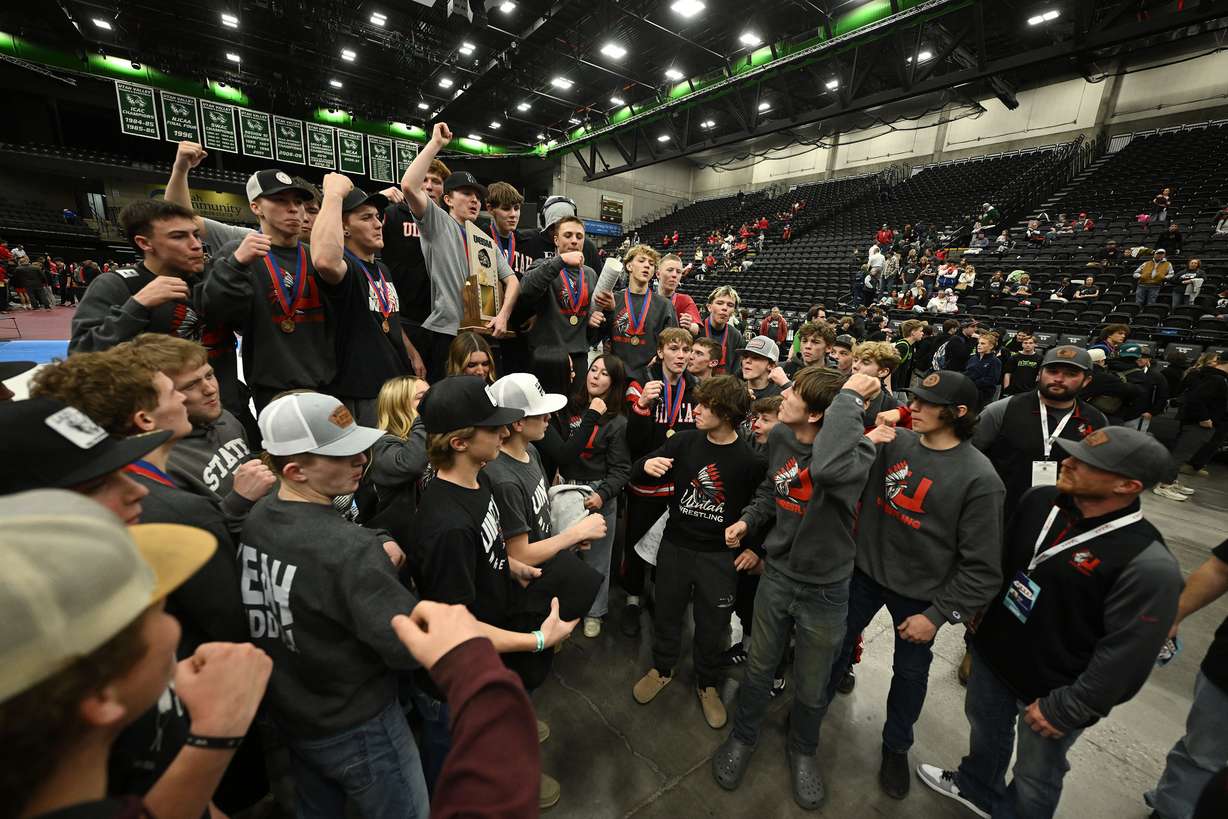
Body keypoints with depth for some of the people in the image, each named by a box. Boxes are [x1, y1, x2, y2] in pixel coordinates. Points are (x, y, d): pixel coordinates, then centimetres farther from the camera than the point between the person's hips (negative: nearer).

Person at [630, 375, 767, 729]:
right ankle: (662, 668, 46)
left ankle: (707, 683, 42)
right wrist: (646, 465, -26)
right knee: (667, 611, 18)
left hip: (720, 555, -2)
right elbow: (637, 476, -4)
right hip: (675, 545, 2)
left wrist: (757, 548, -5)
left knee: (712, 624, 14)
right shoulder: (683, 442, -8)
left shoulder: (751, 460, -13)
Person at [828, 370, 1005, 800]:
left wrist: (938, 614, -14)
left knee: (911, 670, 20)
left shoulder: (979, 478, -20)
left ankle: (896, 746, 47)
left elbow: (982, 566, -15)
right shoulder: (892, 441, -10)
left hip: (920, 592, -2)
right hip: (865, 570, 3)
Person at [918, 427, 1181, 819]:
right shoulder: (1039, 500, -8)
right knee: (985, 729, 29)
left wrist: (1066, 709, -15)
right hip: (991, 656, 6)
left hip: (1051, 692, -6)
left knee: (1034, 781, 19)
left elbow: (1125, 657, -21)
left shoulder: (1149, 564, -27)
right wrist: (979, 612, 13)